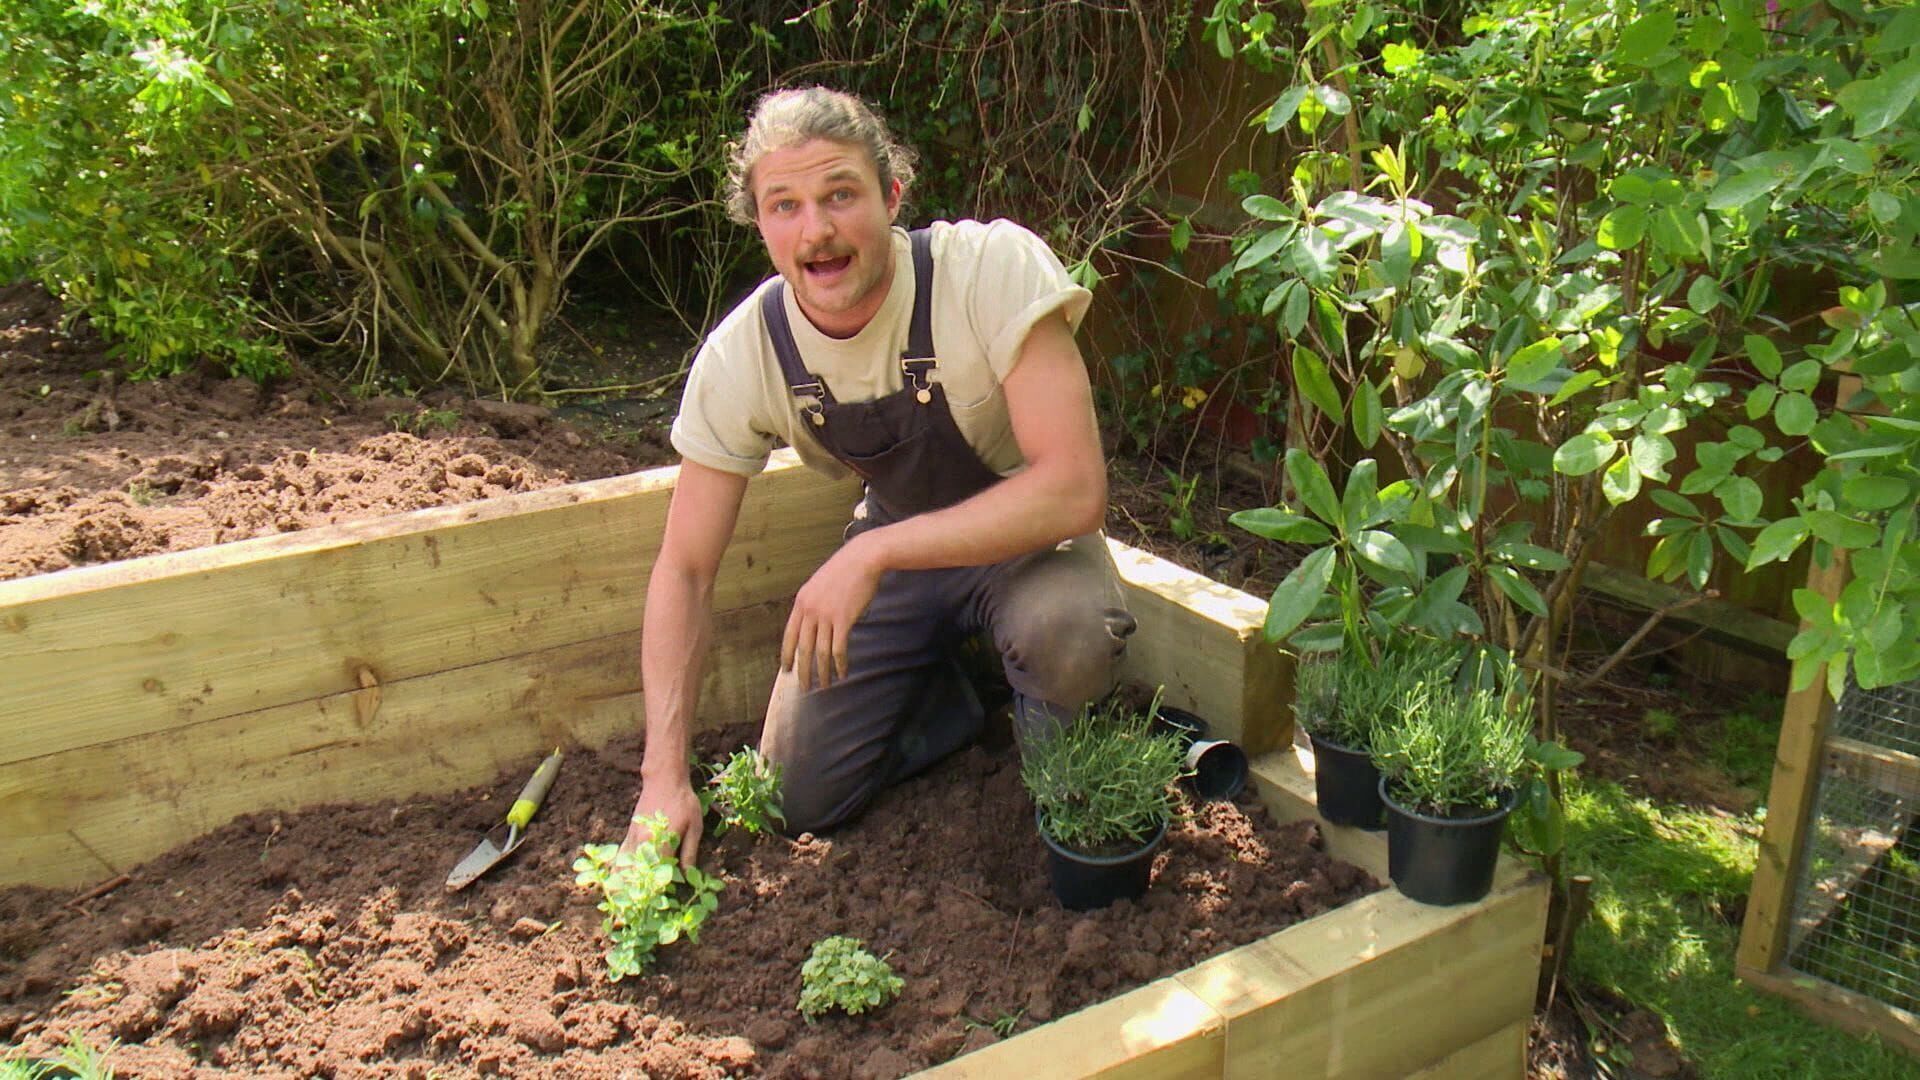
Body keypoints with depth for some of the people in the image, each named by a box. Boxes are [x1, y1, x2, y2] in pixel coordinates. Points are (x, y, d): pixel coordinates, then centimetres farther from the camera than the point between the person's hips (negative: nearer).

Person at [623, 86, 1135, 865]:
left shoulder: (996, 268, -30)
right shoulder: (741, 355, -18)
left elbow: (1075, 490, -36)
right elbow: (685, 568, -10)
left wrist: (874, 553, -40)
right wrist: (664, 778, -17)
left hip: (1025, 536, -3)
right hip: (892, 548, 3)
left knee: (1068, 631, -37)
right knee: (795, 797, -5)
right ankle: (944, 700, 24)